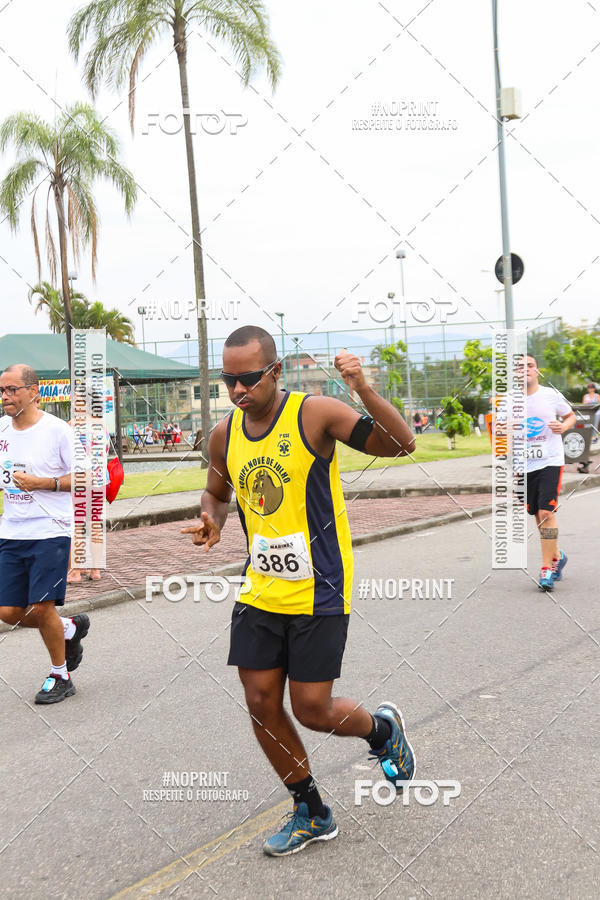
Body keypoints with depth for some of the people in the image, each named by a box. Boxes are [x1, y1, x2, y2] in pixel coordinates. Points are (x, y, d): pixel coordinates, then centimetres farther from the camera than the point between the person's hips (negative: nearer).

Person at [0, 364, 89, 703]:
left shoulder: (57, 430, -10)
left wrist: (40, 483, -18)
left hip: (50, 532, -6)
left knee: (41, 608, -6)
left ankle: (60, 676, 17)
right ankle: (71, 628, 31)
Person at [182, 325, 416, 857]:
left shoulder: (314, 414, -13)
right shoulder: (225, 434, 3)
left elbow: (401, 444, -18)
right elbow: (216, 492, 20)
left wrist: (364, 390, -32)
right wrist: (212, 523, -2)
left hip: (318, 594, -6)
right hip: (260, 591, 6)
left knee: (311, 710, -3)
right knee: (261, 704, 7)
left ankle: (383, 729, 32)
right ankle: (311, 814, 27)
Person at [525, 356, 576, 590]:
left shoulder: (551, 395, -1)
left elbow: (571, 415, 15)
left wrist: (564, 426, -7)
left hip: (550, 462, -3)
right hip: (525, 464, 3)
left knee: (546, 513, -15)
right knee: (538, 515, 11)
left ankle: (547, 569, -9)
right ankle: (557, 556, 34)